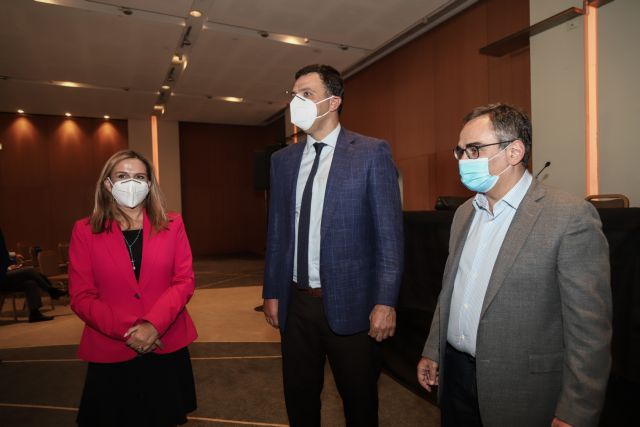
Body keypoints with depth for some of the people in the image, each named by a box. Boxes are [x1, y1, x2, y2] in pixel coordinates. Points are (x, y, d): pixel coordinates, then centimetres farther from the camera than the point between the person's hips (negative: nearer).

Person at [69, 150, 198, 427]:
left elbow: (184, 281, -5)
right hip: (110, 352, 0)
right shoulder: (85, 231, -1)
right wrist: (127, 332, -16)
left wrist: (153, 324, -19)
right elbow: (81, 297, -4)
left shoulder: (172, 225, 0)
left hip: (166, 347, 1)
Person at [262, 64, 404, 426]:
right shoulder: (283, 159, 8)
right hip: (295, 302, 5)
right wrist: (272, 292, 9)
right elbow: (276, 230, 9)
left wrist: (385, 301, -13)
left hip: (349, 303, -4)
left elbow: (389, 233, -9)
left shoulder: (372, 153, -7)